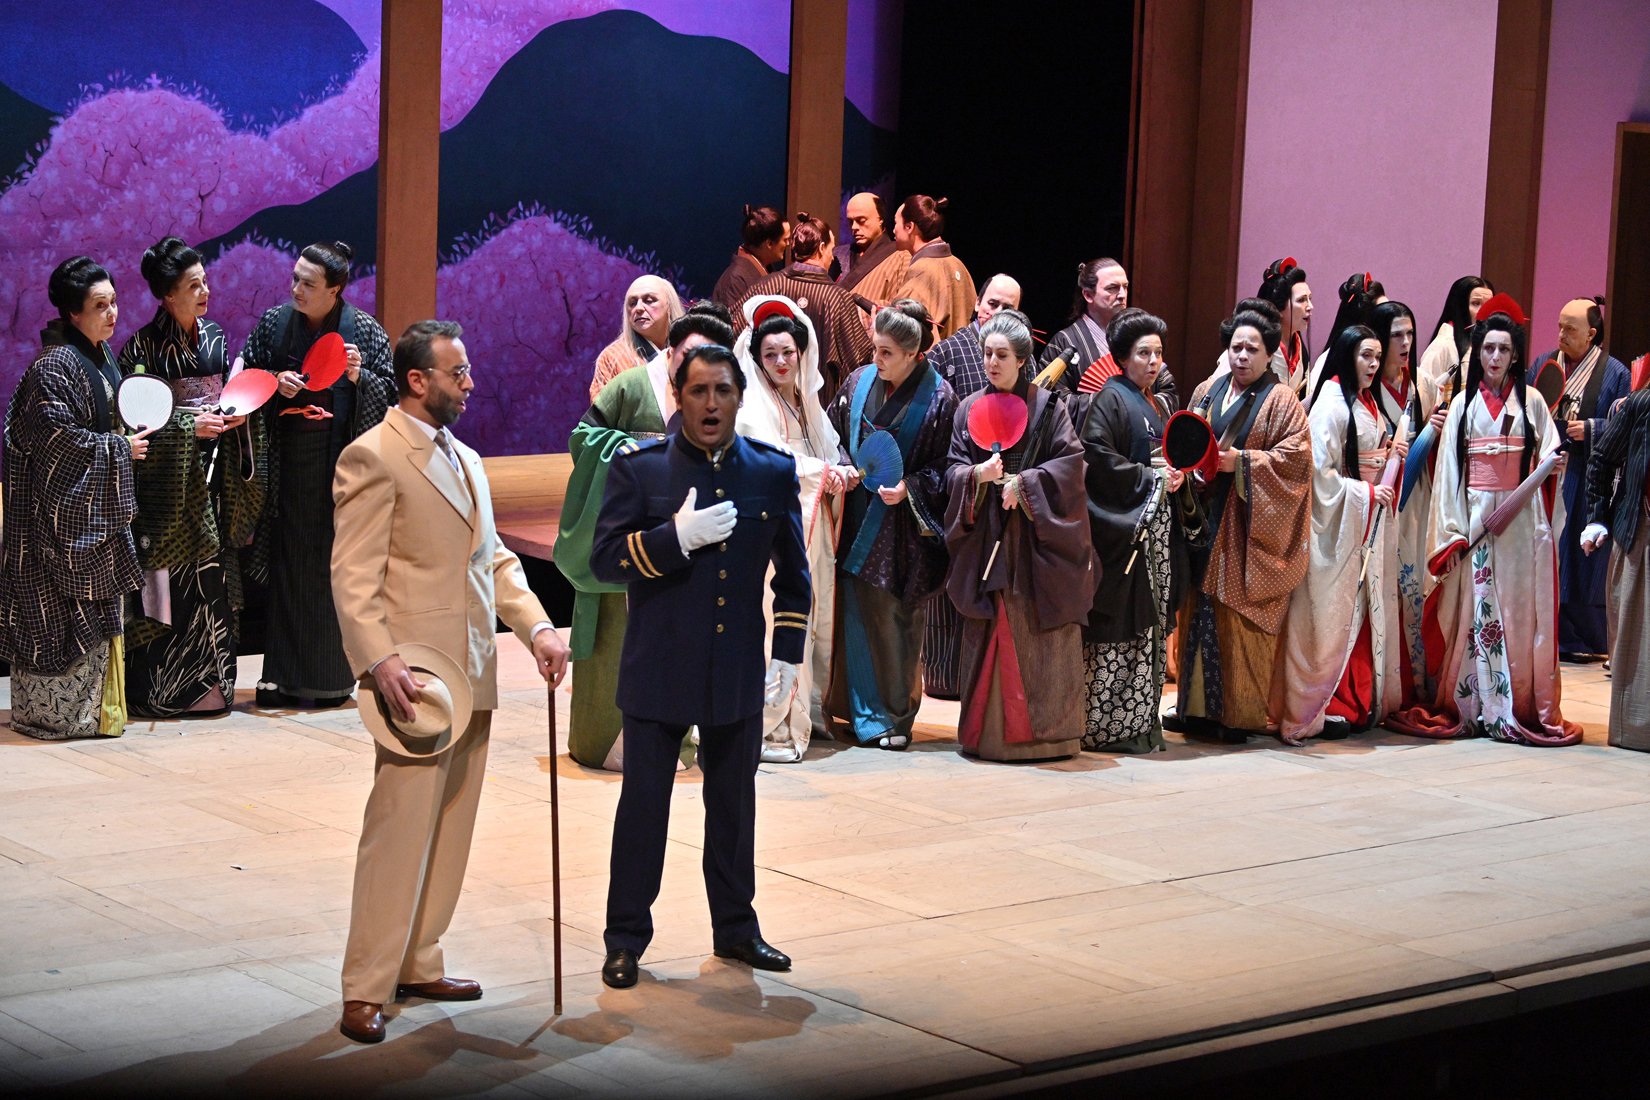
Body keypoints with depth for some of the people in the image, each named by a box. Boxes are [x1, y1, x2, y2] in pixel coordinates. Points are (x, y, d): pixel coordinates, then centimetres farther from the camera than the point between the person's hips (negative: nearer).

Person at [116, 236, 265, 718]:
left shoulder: (215, 338, 11)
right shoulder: (144, 347, -8)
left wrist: (238, 416, -1)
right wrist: (190, 426, -17)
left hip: (214, 476, 6)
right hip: (168, 483, -6)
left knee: (213, 578, 5)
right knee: (169, 581, -6)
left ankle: (210, 684, 12)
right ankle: (158, 690, -1)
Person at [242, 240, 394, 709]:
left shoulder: (364, 331, -3)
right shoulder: (274, 322, 4)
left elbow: (389, 393, 0)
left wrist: (359, 376, -18)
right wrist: (275, 383, -7)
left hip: (339, 460, -2)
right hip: (287, 458, 3)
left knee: (333, 564, 2)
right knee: (287, 563, 4)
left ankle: (330, 677, 12)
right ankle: (284, 675, 11)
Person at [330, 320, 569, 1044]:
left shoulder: (466, 460, 18)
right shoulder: (373, 457, -9)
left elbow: (495, 559, 20)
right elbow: (353, 577, -14)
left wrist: (536, 626, 6)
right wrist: (380, 663, -24)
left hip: (472, 676, 9)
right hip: (416, 676, -9)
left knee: (451, 831, 12)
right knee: (399, 831, -7)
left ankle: (418, 965, 22)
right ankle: (366, 990, -1)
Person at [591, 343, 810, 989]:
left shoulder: (774, 471, 4)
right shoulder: (638, 468, -4)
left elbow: (792, 572, 11)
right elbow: (604, 558, -9)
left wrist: (788, 654, 5)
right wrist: (677, 537, -22)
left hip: (738, 673, 3)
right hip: (658, 670, -2)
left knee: (734, 806, 13)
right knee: (643, 805, 5)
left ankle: (735, 929, 27)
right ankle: (626, 939, 15)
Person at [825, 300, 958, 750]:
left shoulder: (938, 396, -7)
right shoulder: (859, 382, 5)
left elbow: (945, 468, -4)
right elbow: (833, 437, 15)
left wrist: (909, 488, -17)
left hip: (904, 526, -3)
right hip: (858, 517, 4)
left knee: (896, 620, 2)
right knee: (858, 613, 4)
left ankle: (893, 714, 14)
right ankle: (863, 712, 14)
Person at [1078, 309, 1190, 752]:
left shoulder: (1159, 405, 19)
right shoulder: (1109, 400, -7)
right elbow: (1096, 457, -18)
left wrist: (1176, 476, 4)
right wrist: (1148, 477, -15)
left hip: (1158, 529, 9)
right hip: (1122, 528, -9)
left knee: (1151, 626, 9)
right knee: (1119, 630, -8)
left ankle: (1141, 720, 14)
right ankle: (1108, 726, -4)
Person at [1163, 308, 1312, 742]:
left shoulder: (1281, 401, -1)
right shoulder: (1207, 392, 15)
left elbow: (1295, 454, -10)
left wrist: (1242, 461, -17)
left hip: (1248, 523, -5)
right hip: (1206, 515, 5)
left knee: (1241, 616, -4)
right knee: (1199, 608, 6)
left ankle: (1240, 713, 3)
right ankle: (1198, 705, 14)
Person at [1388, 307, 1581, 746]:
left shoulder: (1531, 402, 8)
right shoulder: (1463, 404, 9)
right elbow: (1449, 468, 6)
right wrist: (1451, 530, -2)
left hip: (1521, 521, -1)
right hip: (1475, 520, 1)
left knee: (1521, 610, -3)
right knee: (1474, 611, -1)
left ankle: (1523, 708, 0)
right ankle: (1473, 707, 3)